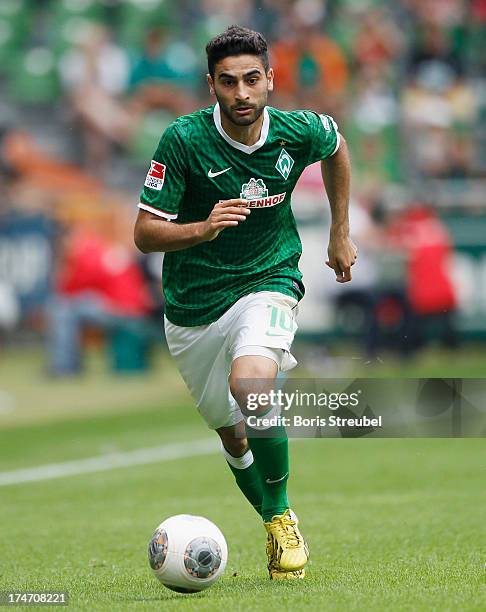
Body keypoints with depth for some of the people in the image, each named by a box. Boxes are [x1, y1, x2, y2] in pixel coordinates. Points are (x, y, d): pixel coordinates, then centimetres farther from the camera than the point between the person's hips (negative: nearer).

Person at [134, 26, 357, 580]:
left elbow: (337, 146, 15)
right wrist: (202, 228, -36)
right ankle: (276, 530, 37)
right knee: (233, 435, 11)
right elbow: (145, 233, -16)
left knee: (249, 385, -31)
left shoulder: (299, 133, -11)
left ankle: (281, 514, -11)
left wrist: (340, 234, 19)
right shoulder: (184, 140, -18)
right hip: (192, 306, 1)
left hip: (268, 282, -1)